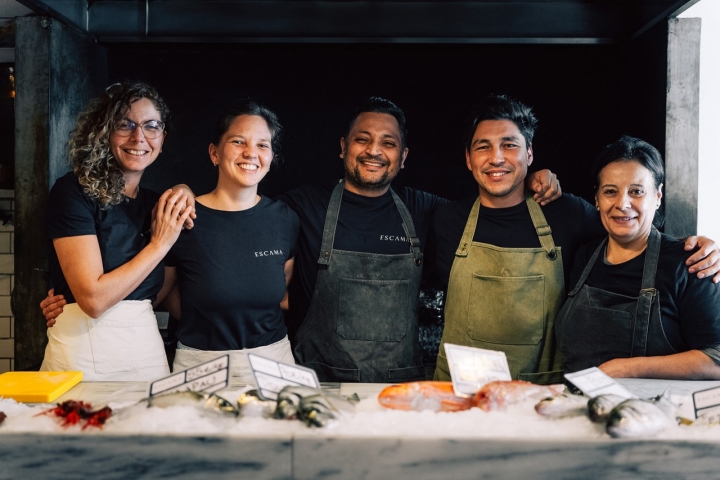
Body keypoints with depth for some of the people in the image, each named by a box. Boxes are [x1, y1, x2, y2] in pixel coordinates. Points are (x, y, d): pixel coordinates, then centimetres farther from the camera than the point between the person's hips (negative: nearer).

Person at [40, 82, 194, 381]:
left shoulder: (157, 205, 8)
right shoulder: (72, 191, -10)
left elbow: (157, 295, 9)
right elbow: (93, 299, -18)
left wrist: (179, 229, -1)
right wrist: (159, 244, -13)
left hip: (148, 352, 6)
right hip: (83, 355, -6)